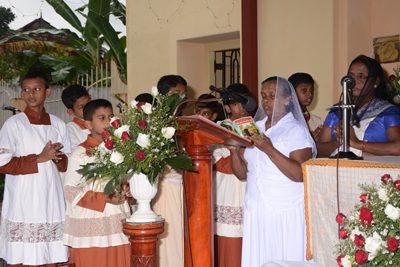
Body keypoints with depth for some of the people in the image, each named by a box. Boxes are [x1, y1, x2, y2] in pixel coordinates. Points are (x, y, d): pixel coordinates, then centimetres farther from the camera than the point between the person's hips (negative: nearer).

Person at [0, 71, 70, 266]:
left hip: (51, 202, 4)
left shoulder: (58, 125, 12)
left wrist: (58, 158, -7)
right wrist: (39, 158, -13)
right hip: (22, 204, -3)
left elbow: (68, 164, 16)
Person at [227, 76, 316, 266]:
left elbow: (300, 174, -16)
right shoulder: (253, 129, 14)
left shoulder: (297, 131, -2)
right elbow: (242, 174, 12)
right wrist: (234, 151, -6)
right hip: (256, 212, 5)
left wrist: (269, 150, -21)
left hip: (287, 214, -4)